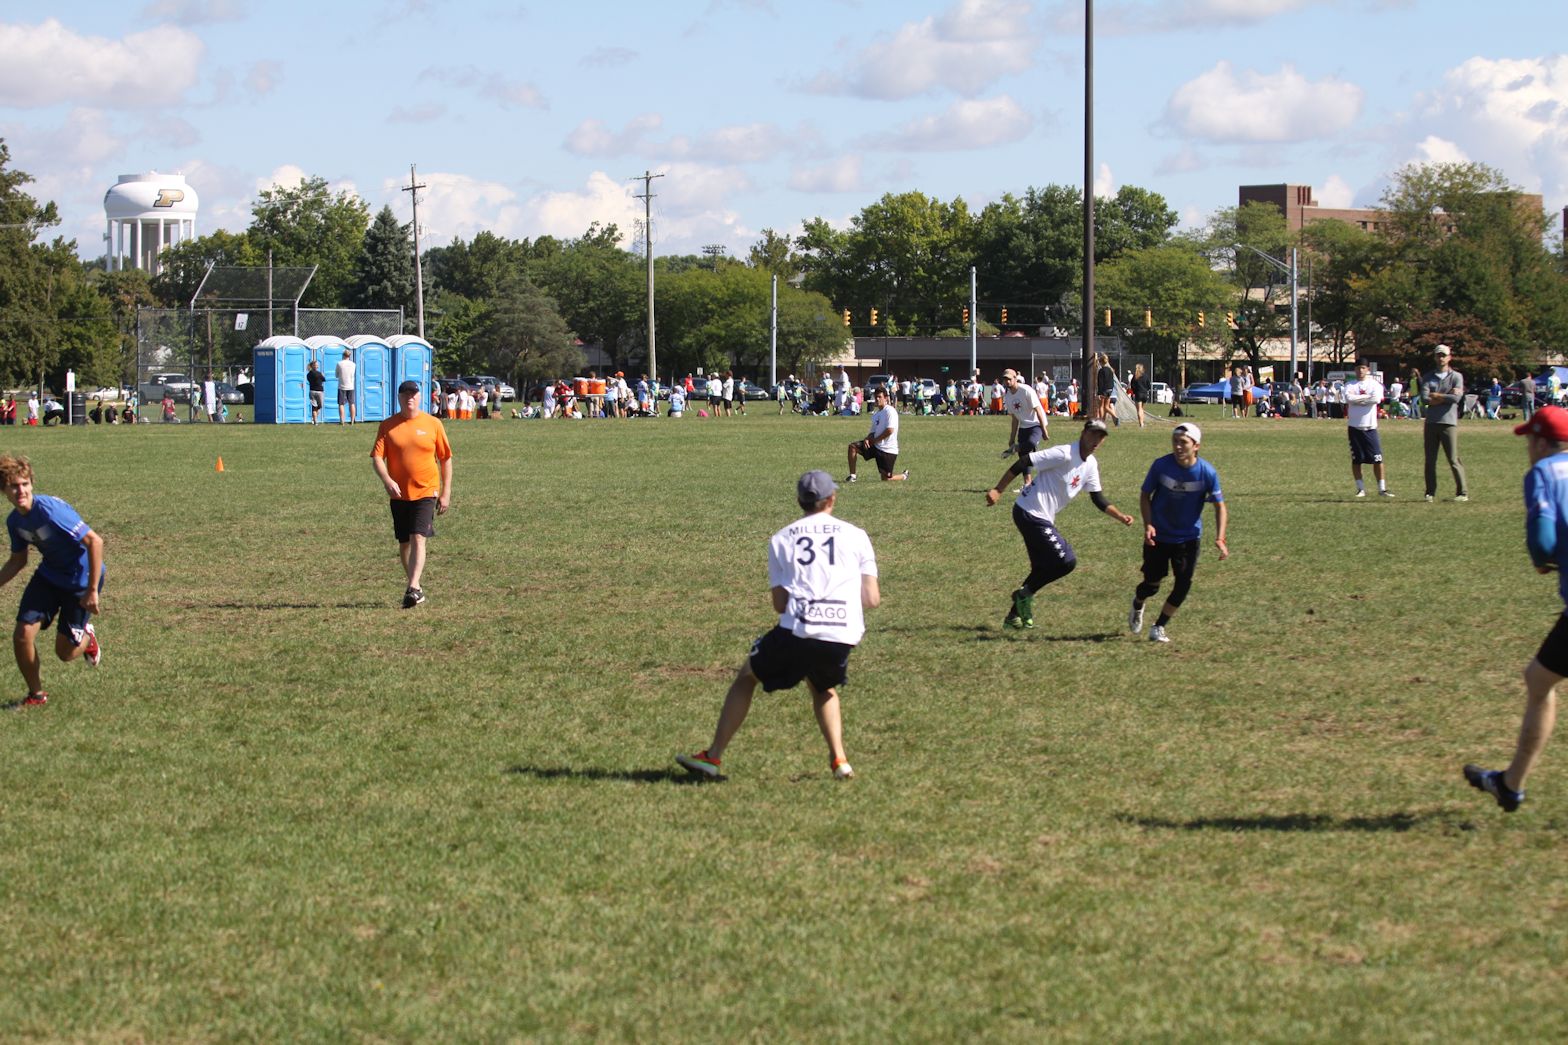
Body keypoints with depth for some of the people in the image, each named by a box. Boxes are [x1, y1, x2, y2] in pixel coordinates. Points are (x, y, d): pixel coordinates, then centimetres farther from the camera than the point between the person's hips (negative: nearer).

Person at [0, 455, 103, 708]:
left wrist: (93, 590, -26)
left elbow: (95, 541, -29)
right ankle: (36, 695, 15)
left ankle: (87, 637, 37)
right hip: (48, 577, 6)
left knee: (65, 653, 0)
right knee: (23, 636, -7)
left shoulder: (50, 510, -30)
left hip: (81, 580, -6)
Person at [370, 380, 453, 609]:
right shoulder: (388, 426, 2)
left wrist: (446, 493, 3)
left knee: (418, 539, -16)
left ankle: (413, 588, -23)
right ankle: (415, 588, 25)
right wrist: (387, 480, -22)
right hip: (399, 494, 3)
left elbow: (445, 459, 6)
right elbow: (376, 457, -4)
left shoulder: (432, 424, 0)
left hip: (426, 492, -3)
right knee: (404, 543, 10)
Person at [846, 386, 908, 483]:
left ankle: (904, 476, 27)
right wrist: (867, 439, -8)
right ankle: (852, 477, -4)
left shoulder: (890, 411, -12)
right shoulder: (876, 415, 13)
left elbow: (890, 430, -21)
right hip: (875, 446, 8)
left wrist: (874, 440, -12)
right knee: (852, 447, -6)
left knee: (886, 479, -5)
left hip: (888, 449, -8)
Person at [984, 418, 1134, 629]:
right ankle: (1026, 594, 2)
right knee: (1066, 561, -11)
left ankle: (1014, 616, 24)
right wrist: (998, 490, -23)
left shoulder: (1091, 465, 9)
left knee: (1042, 568, 15)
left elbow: (1098, 498, 18)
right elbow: (1022, 464, -20)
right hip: (1029, 514, -10)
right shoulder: (1064, 455, -19)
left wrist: (1120, 517, 5)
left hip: (1043, 519, 10)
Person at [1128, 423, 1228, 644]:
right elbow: (1145, 495, -3)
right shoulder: (1161, 465, -16)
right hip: (1158, 535, -1)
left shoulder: (1207, 473, -16)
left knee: (1183, 584, -8)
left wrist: (1219, 539, -22)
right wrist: (1148, 525, -17)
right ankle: (1137, 605, 38)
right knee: (1152, 583, 2)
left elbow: (1220, 507, -9)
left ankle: (1158, 627, 10)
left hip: (1189, 537, 1)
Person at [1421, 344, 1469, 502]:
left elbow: (1456, 398, -11)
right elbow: (1425, 398, -4)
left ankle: (1463, 492, -3)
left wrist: (1436, 396, -3)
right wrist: (1446, 397, -9)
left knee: (1454, 460, -6)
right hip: (1431, 422, 3)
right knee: (1430, 460, 5)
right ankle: (1430, 492, 12)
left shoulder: (1456, 377, 5)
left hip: (1449, 422, -3)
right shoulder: (1428, 378, 12)